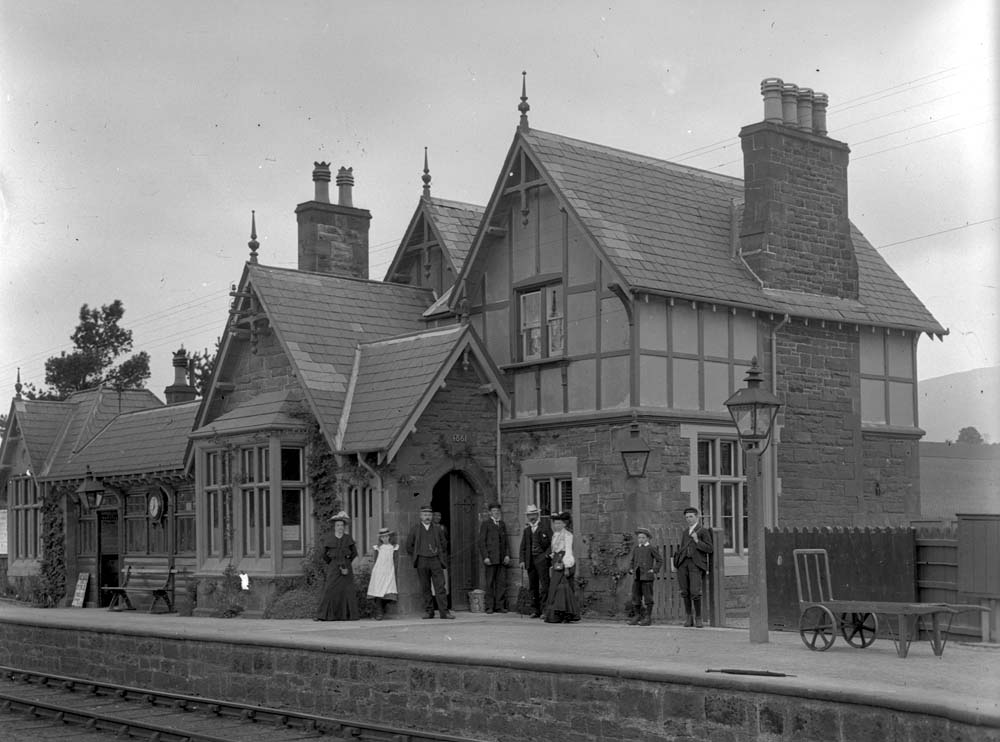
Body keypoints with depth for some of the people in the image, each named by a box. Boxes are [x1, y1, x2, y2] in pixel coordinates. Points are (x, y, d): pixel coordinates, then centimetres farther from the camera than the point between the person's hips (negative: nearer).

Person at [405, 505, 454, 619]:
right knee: (425, 588, 2)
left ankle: (444, 611, -10)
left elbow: (444, 544, 19)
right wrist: (417, 556, 7)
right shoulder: (415, 530, 8)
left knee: (440, 586, -7)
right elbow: (409, 546, 13)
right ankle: (428, 611, 9)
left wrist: (441, 556, 10)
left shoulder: (437, 529, 11)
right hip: (422, 561, 0)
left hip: (435, 560, 0)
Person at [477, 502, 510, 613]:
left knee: (502, 582, 1)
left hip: (502, 558, 5)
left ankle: (500, 606, 5)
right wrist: (485, 557, -11)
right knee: (490, 583, -2)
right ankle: (489, 606, 2)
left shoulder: (502, 524, 17)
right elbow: (482, 542, -3)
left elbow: (506, 541, 18)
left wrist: (507, 555, 5)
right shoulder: (486, 524, 1)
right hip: (491, 557, -4)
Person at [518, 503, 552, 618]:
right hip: (530, 560, 5)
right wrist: (522, 560, 7)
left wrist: (547, 554, -11)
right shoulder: (527, 529, 15)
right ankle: (535, 611, 11)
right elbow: (523, 546, 16)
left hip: (542, 558, -5)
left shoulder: (545, 526, 1)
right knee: (532, 587, 6)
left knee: (544, 586, -9)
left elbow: (552, 543, -1)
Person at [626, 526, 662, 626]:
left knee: (647, 596, -2)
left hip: (647, 576, -5)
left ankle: (648, 617, 3)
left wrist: (655, 570, -8)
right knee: (635, 595, 6)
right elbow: (631, 560, 24)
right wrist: (631, 569, 9)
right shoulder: (635, 548, 13)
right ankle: (636, 616, 14)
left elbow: (660, 560, 0)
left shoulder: (651, 549, -2)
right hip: (637, 576, 5)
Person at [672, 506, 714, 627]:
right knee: (685, 592, 2)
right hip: (683, 563, 5)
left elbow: (709, 549, -4)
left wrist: (697, 541, -16)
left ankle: (698, 618, 0)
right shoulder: (686, 532, 22)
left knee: (695, 592, -14)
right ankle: (689, 617, 12)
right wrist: (676, 562, 15)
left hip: (696, 564, -5)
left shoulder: (704, 531, 3)